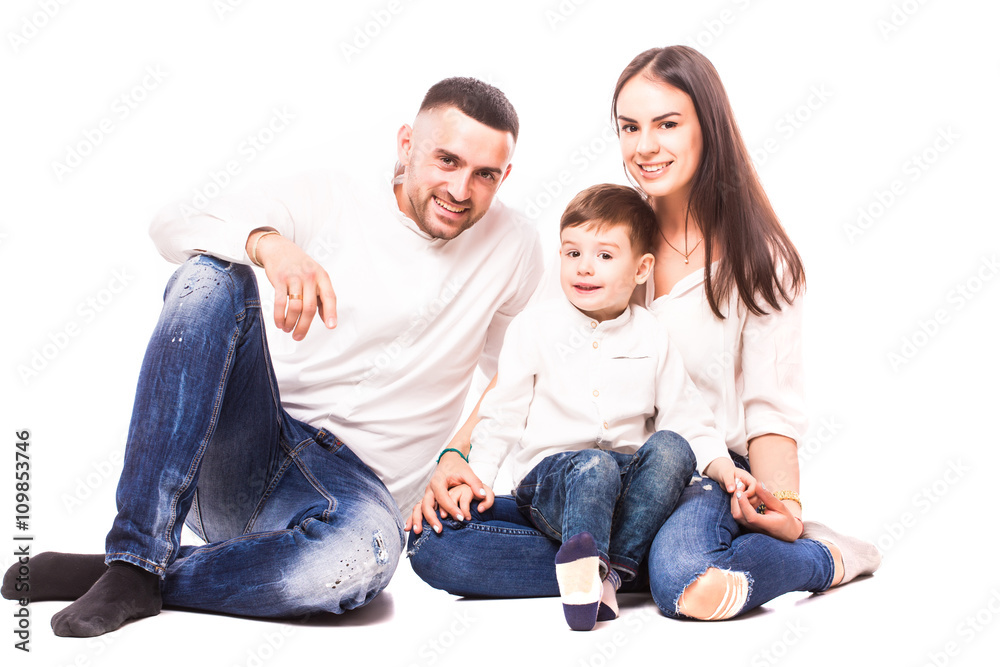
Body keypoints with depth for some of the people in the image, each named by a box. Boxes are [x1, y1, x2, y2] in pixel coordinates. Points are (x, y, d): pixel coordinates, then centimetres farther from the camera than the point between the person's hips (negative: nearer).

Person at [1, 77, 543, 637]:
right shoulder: (330, 201, 1)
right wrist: (270, 243, -32)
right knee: (212, 274, -27)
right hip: (231, 459, 1)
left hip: (350, 478, 0)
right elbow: (174, 226, -13)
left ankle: (125, 581, -19)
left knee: (366, 552, -39)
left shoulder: (512, 245, 7)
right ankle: (137, 558, -29)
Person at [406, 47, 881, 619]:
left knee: (681, 576, -38)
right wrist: (456, 454, -12)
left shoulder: (759, 260, -1)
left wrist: (784, 504, -23)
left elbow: (770, 408, -3)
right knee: (433, 543, -20)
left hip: (709, 480, -3)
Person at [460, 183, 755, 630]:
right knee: (595, 466, -34)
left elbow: (684, 414, 9)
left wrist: (720, 464, -7)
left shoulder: (651, 338, 7)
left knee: (670, 448, -27)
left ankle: (614, 569, -29)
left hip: (629, 481, 3)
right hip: (550, 473, -3)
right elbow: (502, 411, 4)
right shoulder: (535, 326, 1)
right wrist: (478, 476, -5)